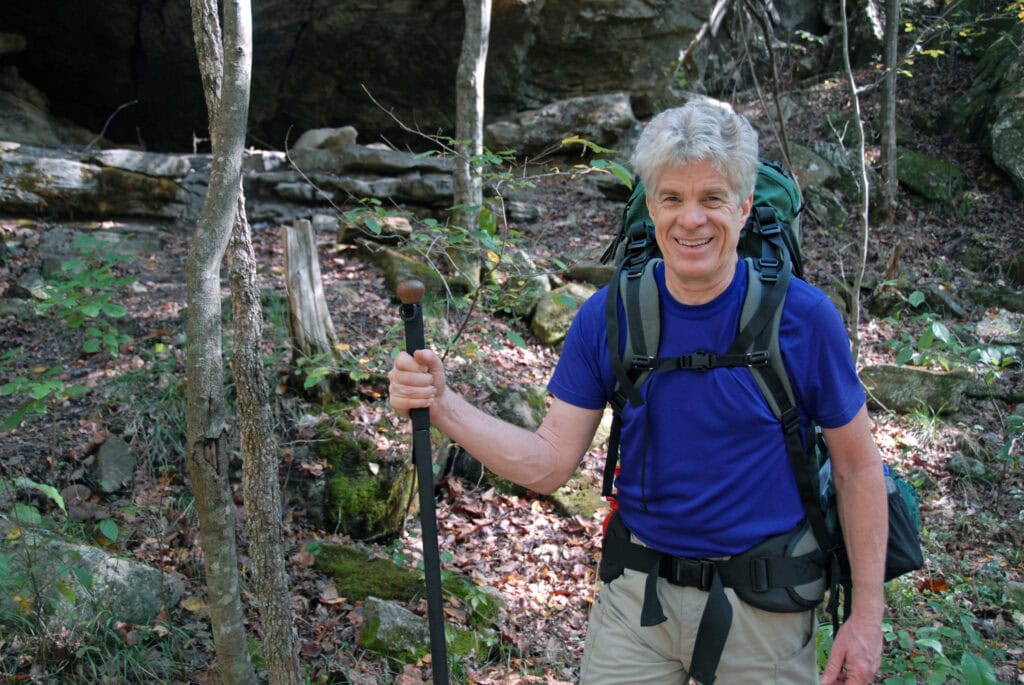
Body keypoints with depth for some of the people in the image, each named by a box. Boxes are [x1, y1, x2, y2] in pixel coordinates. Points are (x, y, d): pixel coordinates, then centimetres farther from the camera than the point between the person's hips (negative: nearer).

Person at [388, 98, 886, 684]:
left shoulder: (804, 316, -13)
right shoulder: (608, 316, -7)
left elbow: (859, 466, -4)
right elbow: (550, 464, -6)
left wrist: (868, 614, -5)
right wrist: (443, 406, -20)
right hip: (636, 593, 2)